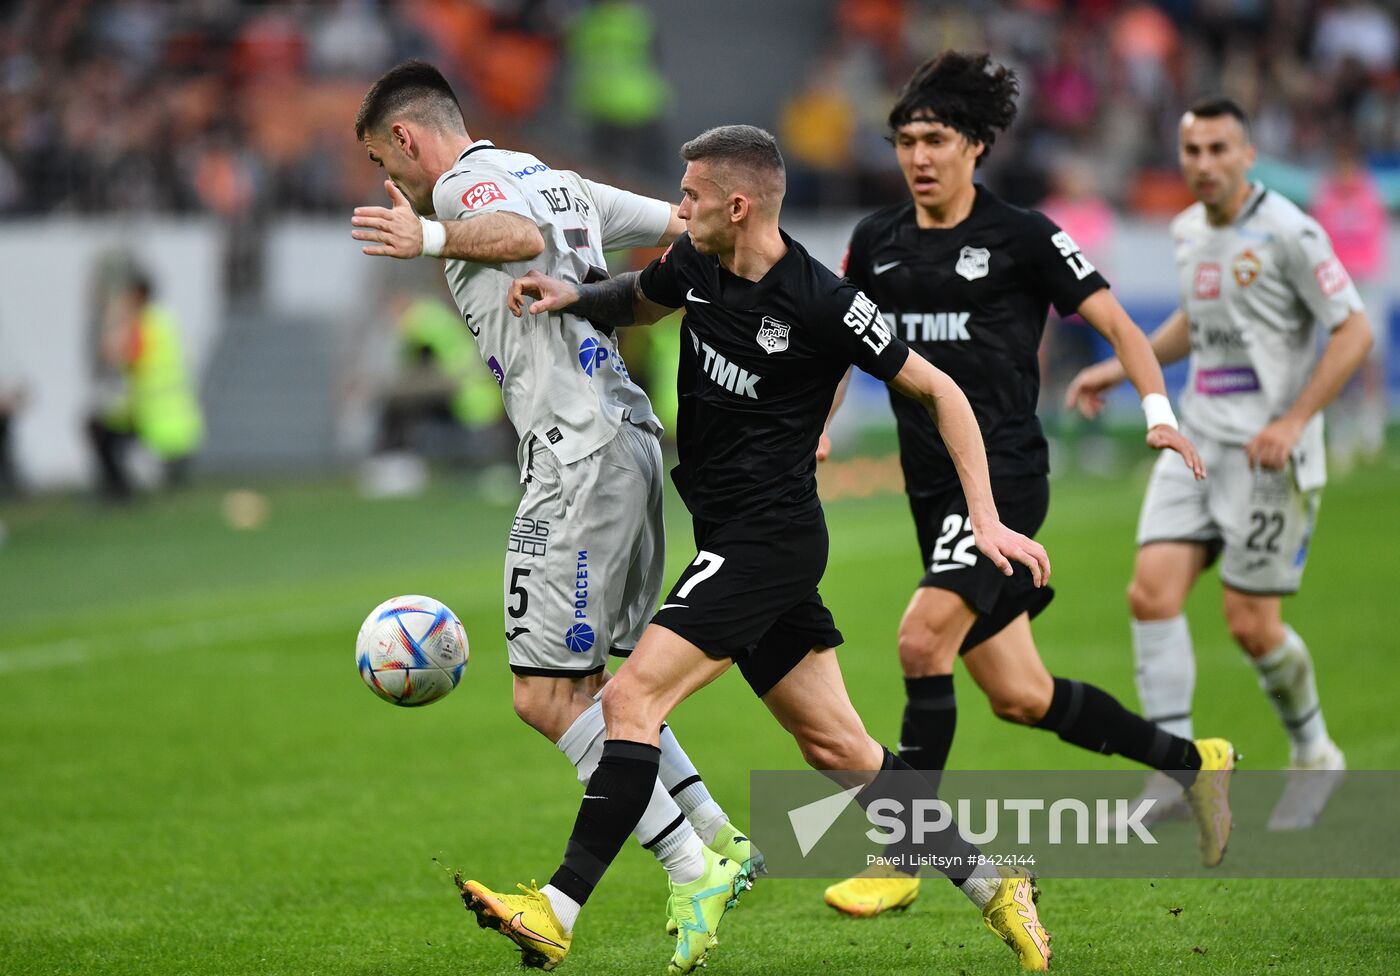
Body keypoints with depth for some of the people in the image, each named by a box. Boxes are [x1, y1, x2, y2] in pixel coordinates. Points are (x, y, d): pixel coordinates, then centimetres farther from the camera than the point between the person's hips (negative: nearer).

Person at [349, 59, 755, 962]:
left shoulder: (465, 182, -5)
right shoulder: (561, 183, 21)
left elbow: (521, 236, -29)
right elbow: (691, 226, 24)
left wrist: (433, 238, -42)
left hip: (577, 455, -10)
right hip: (632, 437, 10)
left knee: (546, 695, -8)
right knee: (592, 684, 19)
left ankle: (696, 873, -10)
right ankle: (722, 839, 17)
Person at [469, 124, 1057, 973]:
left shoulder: (822, 305, -16)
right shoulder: (697, 266, 5)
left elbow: (938, 391, -8)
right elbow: (637, 300, 29)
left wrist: (986, 519, -12)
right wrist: (574, 297, 7)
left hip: (769, 538, -8)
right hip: (736, 541, 8)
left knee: (632, 698, -16)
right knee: (837, 747, 9)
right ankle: (991, 885, 15)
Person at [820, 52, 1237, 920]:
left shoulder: (1022, 237, -4)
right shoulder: (877, 242, 11)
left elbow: (1117, 323, -1)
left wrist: (1159, 412, -15)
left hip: (1005, 474, -6)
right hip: (934, 488, 6)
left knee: (923, 639, -23)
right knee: (1020, 697, 6)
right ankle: (1194, 762, 28)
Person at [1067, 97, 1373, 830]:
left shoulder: (1287, 233, -12)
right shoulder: (1188, 231, 10)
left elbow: (1354, 331, -12)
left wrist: (1293, 421, -19)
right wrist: (1121, 367, 18)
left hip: (1270, 453, -6)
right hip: (1198, 440, 7)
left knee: (1251, 624, -5)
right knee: (1152, 591, -9)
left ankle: (1315, 755, 20)